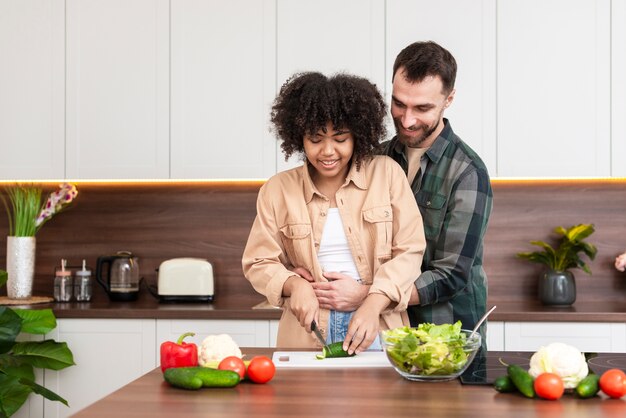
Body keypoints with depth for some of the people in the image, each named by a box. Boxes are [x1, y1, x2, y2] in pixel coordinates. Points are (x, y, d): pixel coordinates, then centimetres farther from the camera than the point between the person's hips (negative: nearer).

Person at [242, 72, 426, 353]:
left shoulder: (387, 173, 5)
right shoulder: (277, 190, 7)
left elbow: (409, 251, 2)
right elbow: (258, 263, 10)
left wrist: (373, 304, -11)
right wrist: (294, 285, -10)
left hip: (379, 329, -1)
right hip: (308, 333, 1)